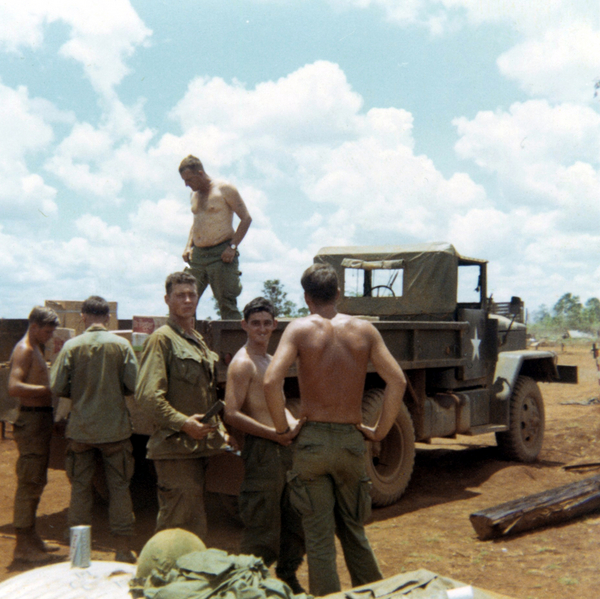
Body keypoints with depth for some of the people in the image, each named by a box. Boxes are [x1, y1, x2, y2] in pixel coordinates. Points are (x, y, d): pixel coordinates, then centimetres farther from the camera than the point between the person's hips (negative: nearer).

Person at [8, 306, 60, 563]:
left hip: (42, 420, 10)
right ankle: (23, 546, 0)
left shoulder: (36, 349, 18)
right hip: (31, 420, -10)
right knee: (29, 483, -6)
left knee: (36, 482, 16)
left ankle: (31, 537, 27)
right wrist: (49, 390, -25)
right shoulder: (24, 350, -13)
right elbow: (14, 387, -25)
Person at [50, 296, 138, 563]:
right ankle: (122, 548, 12)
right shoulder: (121, 344, -7)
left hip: (80, 429, 1)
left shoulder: (71, 346, -6)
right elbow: (133, 385, -9)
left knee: (80, 487, 11)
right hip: (115, 428, 0)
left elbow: (57, 387, -7)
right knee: (119, 487, 8)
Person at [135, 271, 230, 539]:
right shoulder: (161, 339, -8)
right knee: (186, 525, -7)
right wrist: (183, 423, -22)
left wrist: (218, 429, 15)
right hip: (175, 447, -8)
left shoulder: (198, 341, 20)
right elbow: (147, 396, -17)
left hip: (197, 445, 9)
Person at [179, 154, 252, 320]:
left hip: (221, 254, -6)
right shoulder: (194, 194, 17)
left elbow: (246, 218, -6)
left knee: (227, 303, -7)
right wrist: (188, 246, 13)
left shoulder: (224, 189, -4)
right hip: (197, 255, 7)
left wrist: (233, 247, -15)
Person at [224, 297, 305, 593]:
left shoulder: (270, 361, 18)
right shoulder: (243, 363, -11)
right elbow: (232, 415, -19)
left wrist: (294, 424, 6)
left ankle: (288, 579, 32)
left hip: (284, 447, 9)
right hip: (261, 449, -9)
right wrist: (275, 433, -20)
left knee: (295, 519, 17)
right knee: (262, 525, -4)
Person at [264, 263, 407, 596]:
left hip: (312, 440, -3)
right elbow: (398, 381, -3)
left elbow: (271, 382, -18)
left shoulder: (300, 329, -5)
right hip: (352, 440, 3)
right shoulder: (364, 329, 3)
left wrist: (283, 428, -5)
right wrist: (380, 431, 5)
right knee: (354, 531, 20)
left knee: (319, 537, 8)